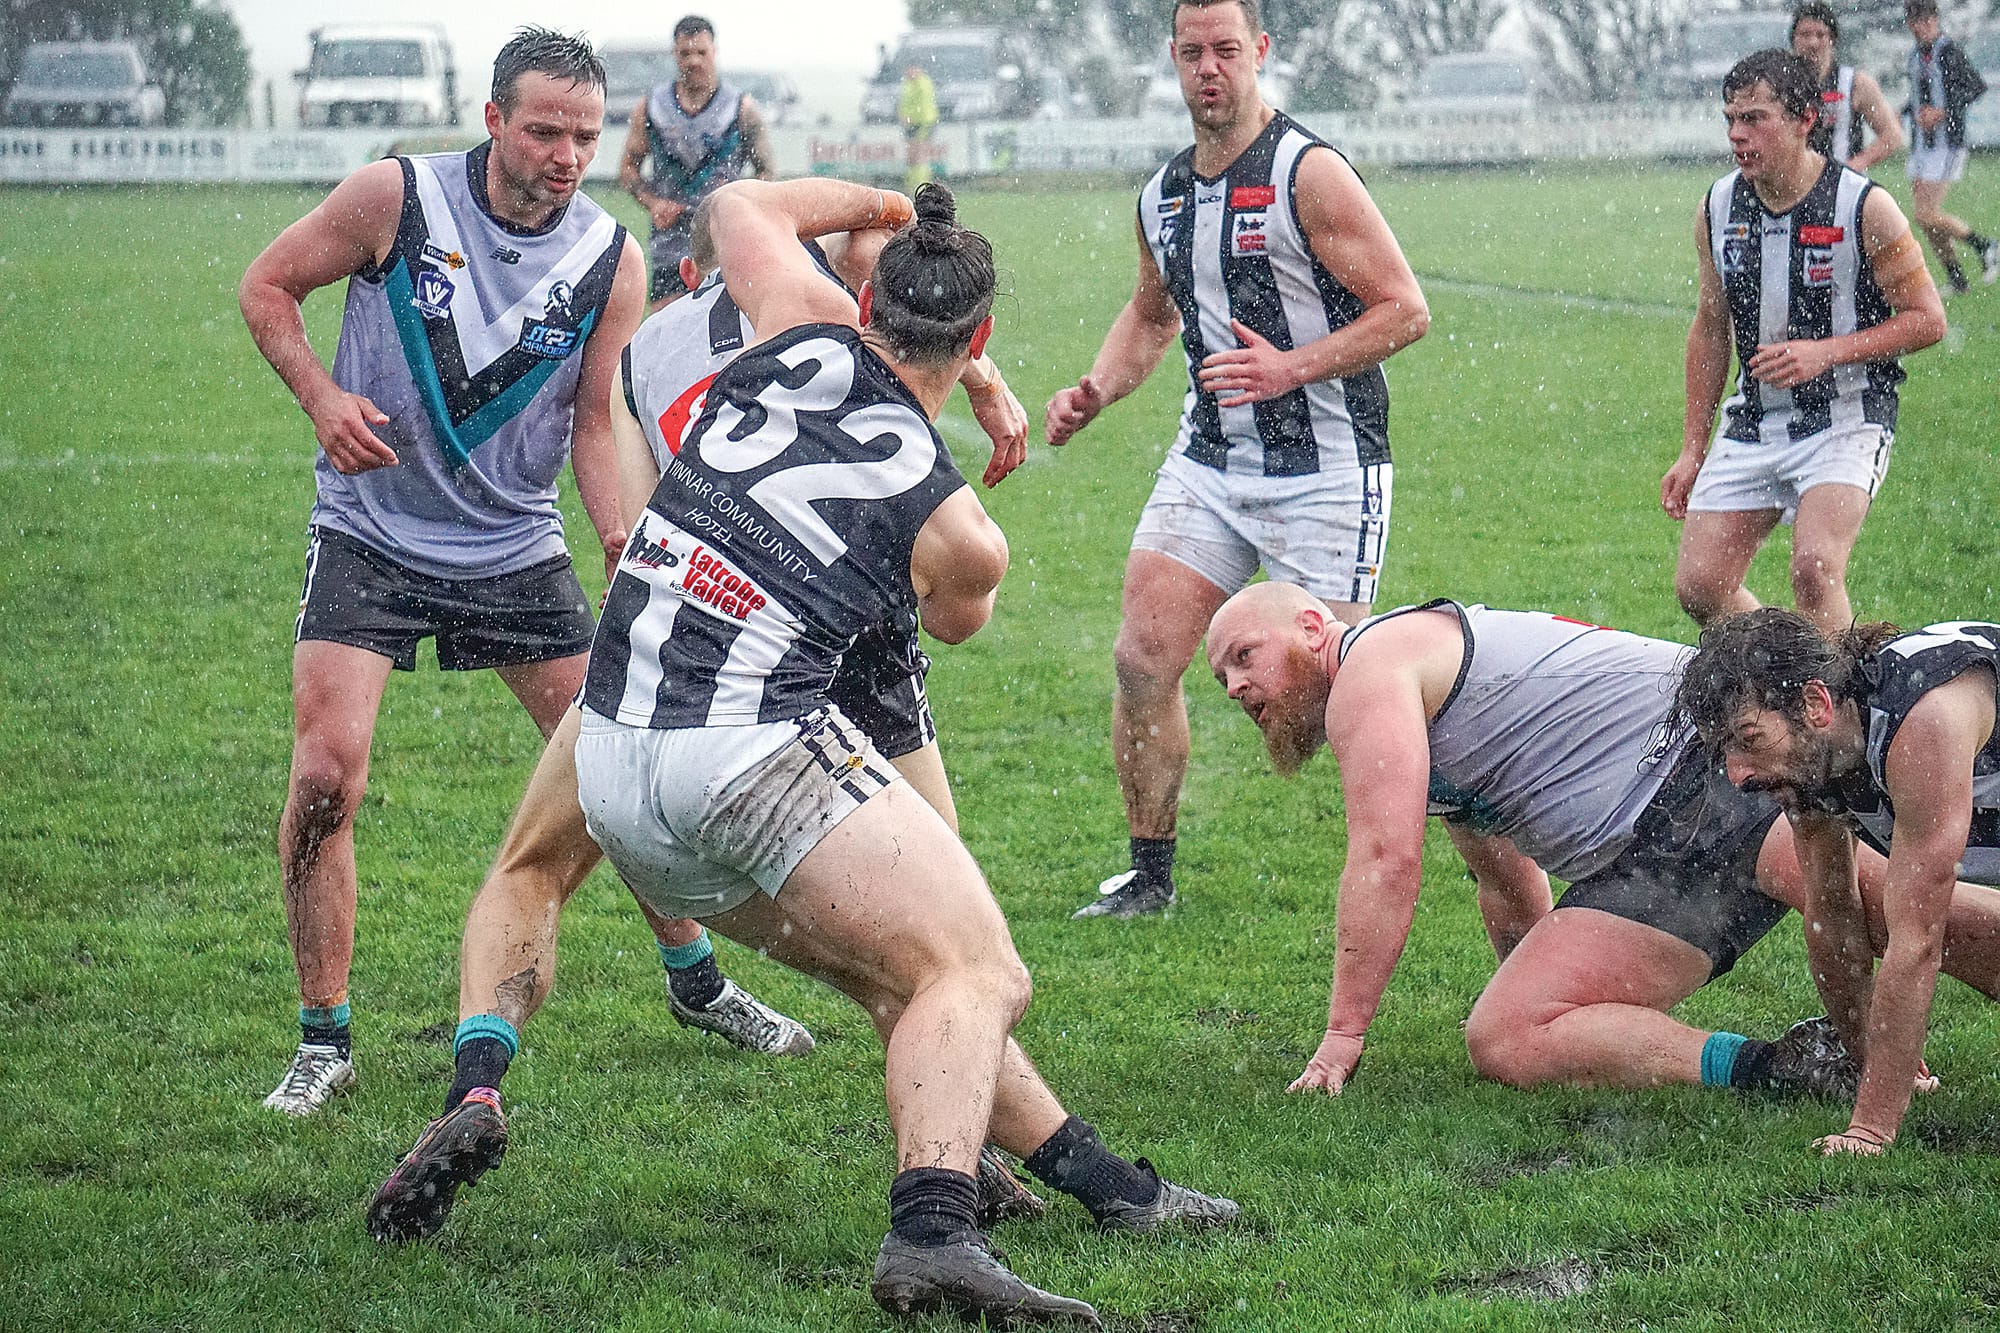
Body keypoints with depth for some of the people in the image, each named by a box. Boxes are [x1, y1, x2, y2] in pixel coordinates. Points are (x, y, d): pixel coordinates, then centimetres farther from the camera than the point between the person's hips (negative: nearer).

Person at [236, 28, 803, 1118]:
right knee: (326, 773, -15)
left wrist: (627, 549, -15)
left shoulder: (610, 260, -6)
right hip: (370, 537, -2)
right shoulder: (395, 197, -13)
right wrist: (322, 396, -15)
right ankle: (323, 1043, -1)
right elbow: (268, 285, 0)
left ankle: (696, 980, 26)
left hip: (516, 547, 2)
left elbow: (598, 424, 0)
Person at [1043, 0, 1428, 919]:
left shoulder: (1308, 173, -12)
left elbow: (1404, 309, -13)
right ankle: (1149, 876, 10)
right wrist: (1095, 392, 9)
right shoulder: (1162, 196, 9)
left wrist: (1291, 369, -23)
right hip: (1207, 461, 6)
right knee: (1141, 660, -3)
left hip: (1325, 472, -6)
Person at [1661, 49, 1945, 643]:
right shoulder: (1717, 209, 2)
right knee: (1699, 587, -2)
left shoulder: (1863, 207, -13)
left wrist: (1825, 353, -21)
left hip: (1846, 420, -5)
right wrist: (1692, 450, 13)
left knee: (1814, 570, -26)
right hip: (1752, 422, 5)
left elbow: (1927, 319, -8)